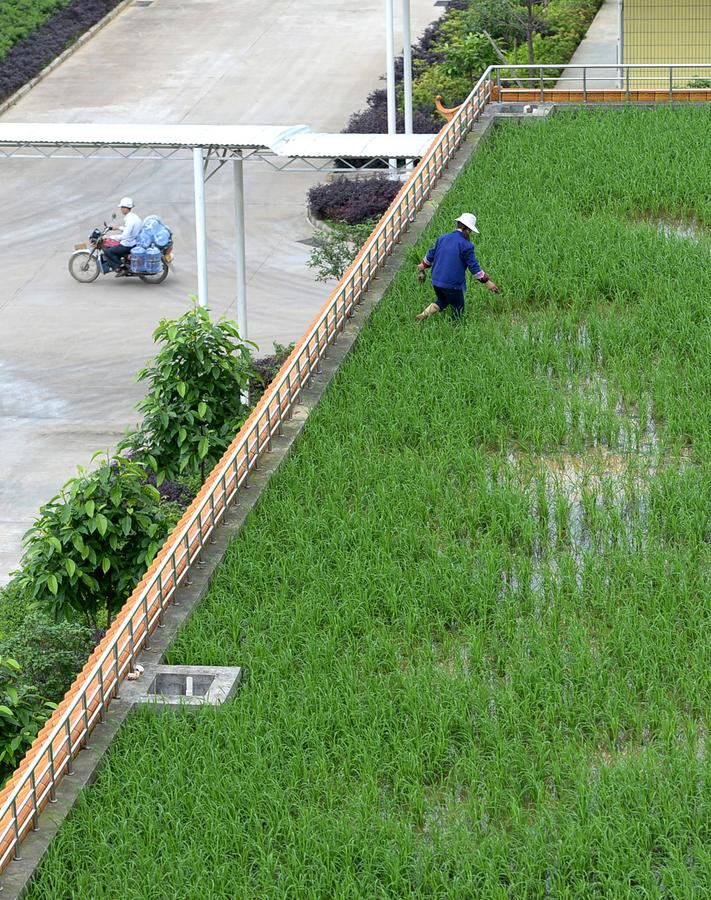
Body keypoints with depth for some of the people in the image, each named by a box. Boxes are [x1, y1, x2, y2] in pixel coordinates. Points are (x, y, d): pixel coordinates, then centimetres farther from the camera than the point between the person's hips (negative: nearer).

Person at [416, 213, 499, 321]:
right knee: (457, 312, 11)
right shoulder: (466, 246, -13)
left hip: (436, 282, 6)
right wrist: (487, 281, -3)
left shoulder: (442, 239, 6)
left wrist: (422, 269, 35)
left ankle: (425, 313, 7)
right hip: (453, 285, -6)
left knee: (442, 302, 28)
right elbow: (474, 267, -12)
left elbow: (430, 256, 17)